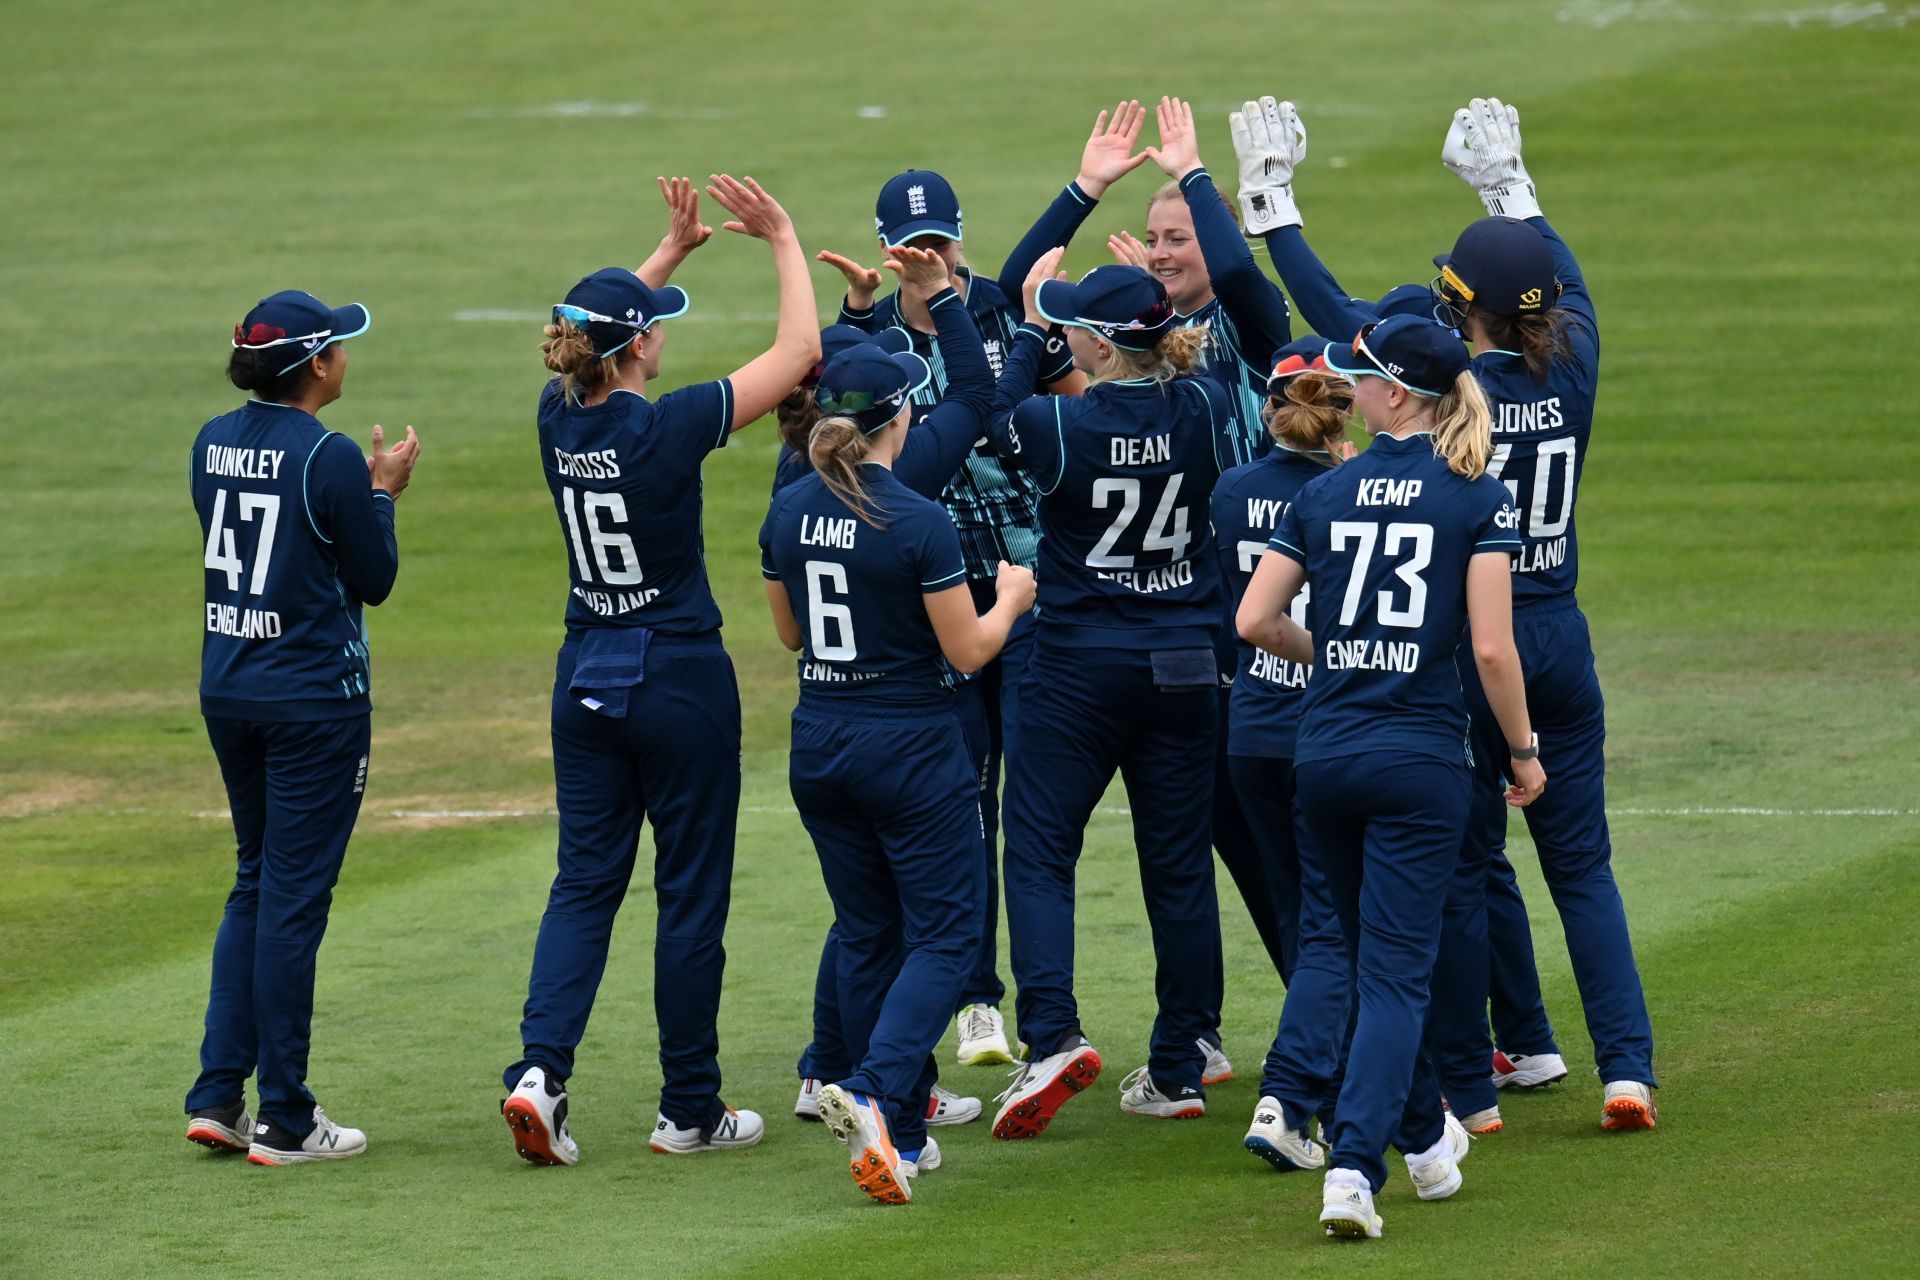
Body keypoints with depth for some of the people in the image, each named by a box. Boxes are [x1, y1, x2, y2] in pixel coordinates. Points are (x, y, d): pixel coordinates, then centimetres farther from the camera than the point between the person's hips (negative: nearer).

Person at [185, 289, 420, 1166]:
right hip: (314, 699, -7)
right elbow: (374, 582, -9)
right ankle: (284, 1120, 4)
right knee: (294, 896, -1)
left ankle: (217, 1095, 13)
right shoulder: (330, 459, -17)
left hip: (227, 690, 7)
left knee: (257, 883, 18)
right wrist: (384, 491, 5)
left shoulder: (213, 444, 4)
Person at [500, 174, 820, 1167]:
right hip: (680, 684, -5)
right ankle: (689, 1111, 12)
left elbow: (604, 340, 20)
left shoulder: (560, 416, -3)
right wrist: (784, 242, -5)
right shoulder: (666, 429, -20)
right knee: (691, 892, 5)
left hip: (585, 685, 5)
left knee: (584, 881, 10)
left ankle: (540, 1068, -10)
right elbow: (798, 352, -13)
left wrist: (673, 250, 20)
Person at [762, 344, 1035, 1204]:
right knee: (945, 933, 2)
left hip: (820, 742, 6)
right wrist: (1011, 598, 6)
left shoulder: (789, 514, 0)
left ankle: (897, 1135, 18)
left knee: (866, 935, 16)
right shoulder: (918, 524, -18)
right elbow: (968, 651, -12)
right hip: (910, 746, -6)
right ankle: (876, 1093, -20)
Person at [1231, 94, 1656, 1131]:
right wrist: (1508, 187, 29)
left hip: (1463, 647, -4)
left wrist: (1272, 200, 0)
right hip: (1559, 638, 4)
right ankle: (1627, 1068, 1)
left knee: (1465, 869, 5)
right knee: (1581, 862, 11)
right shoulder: (1570, 373, -4)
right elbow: (1570, 284, 17)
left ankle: (1470, 1086, 11)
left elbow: (1328, 309, -9)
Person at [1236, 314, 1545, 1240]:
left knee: (1333, 937, 25)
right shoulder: (1478, 499, -5)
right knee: (1395, 964, -2)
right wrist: (1523, 753, 3)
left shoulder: (1323, 495, 3)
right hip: (1421, 751, -2)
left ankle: (1297, 1089, 15)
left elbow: (1254, 620, 3)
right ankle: (1356, 1166, -12)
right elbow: (1491, 647, -10)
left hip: (1325, 747, 2)